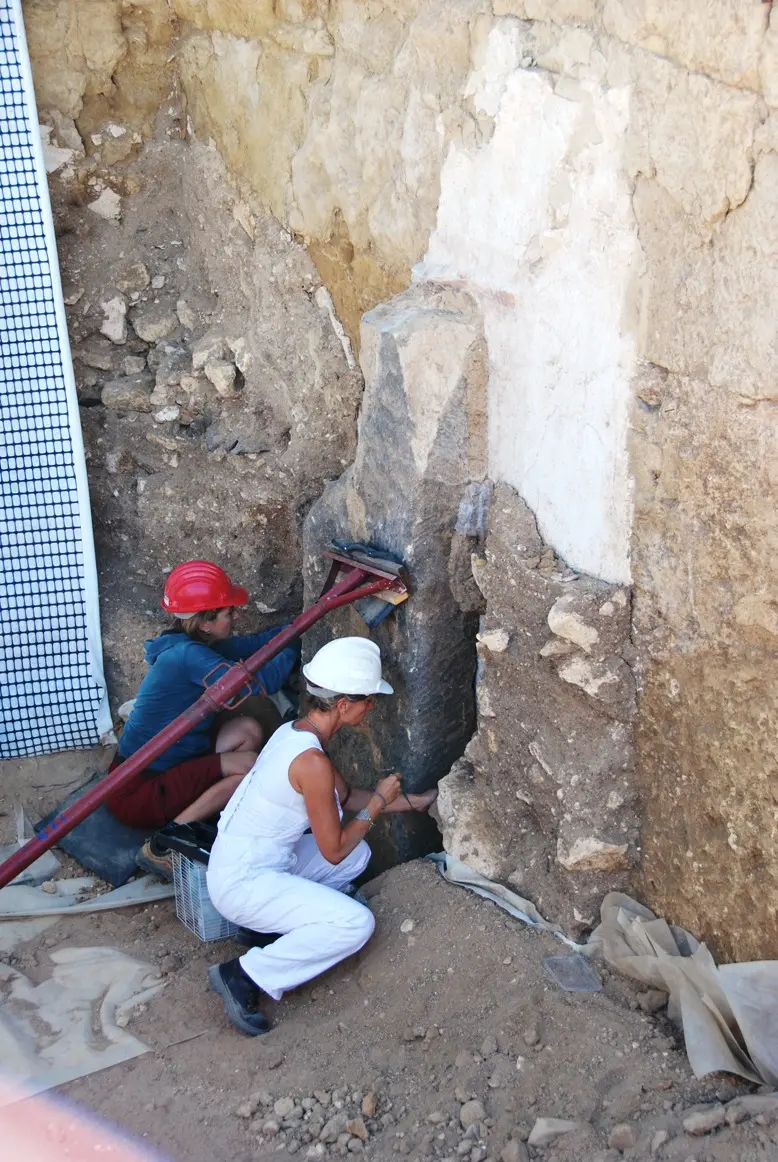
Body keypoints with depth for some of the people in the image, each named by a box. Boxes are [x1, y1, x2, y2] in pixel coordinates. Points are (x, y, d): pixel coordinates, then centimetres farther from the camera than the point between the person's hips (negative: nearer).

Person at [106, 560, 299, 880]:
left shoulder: (194, 644, 3)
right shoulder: (188, 656, -25)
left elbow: (252, 644, 13)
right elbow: (259, 683, -27)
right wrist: (295, 640, -13)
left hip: (162, 767, 9)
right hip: (136, 792, -9)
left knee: (249, 731, 0)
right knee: (250, 765, -17)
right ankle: (163, 846, -12)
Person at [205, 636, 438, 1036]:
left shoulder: (294, 732, 3)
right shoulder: (311, 761, -26)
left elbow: (346, 796, 18)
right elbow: (333, 850, -16)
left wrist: (413, 801, 20)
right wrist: (379, 801, -4)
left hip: (246, 862, 9)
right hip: (243, 884, -9)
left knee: (359, 856, 15)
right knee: (356, 924, -19)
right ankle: (244, 976, -10)